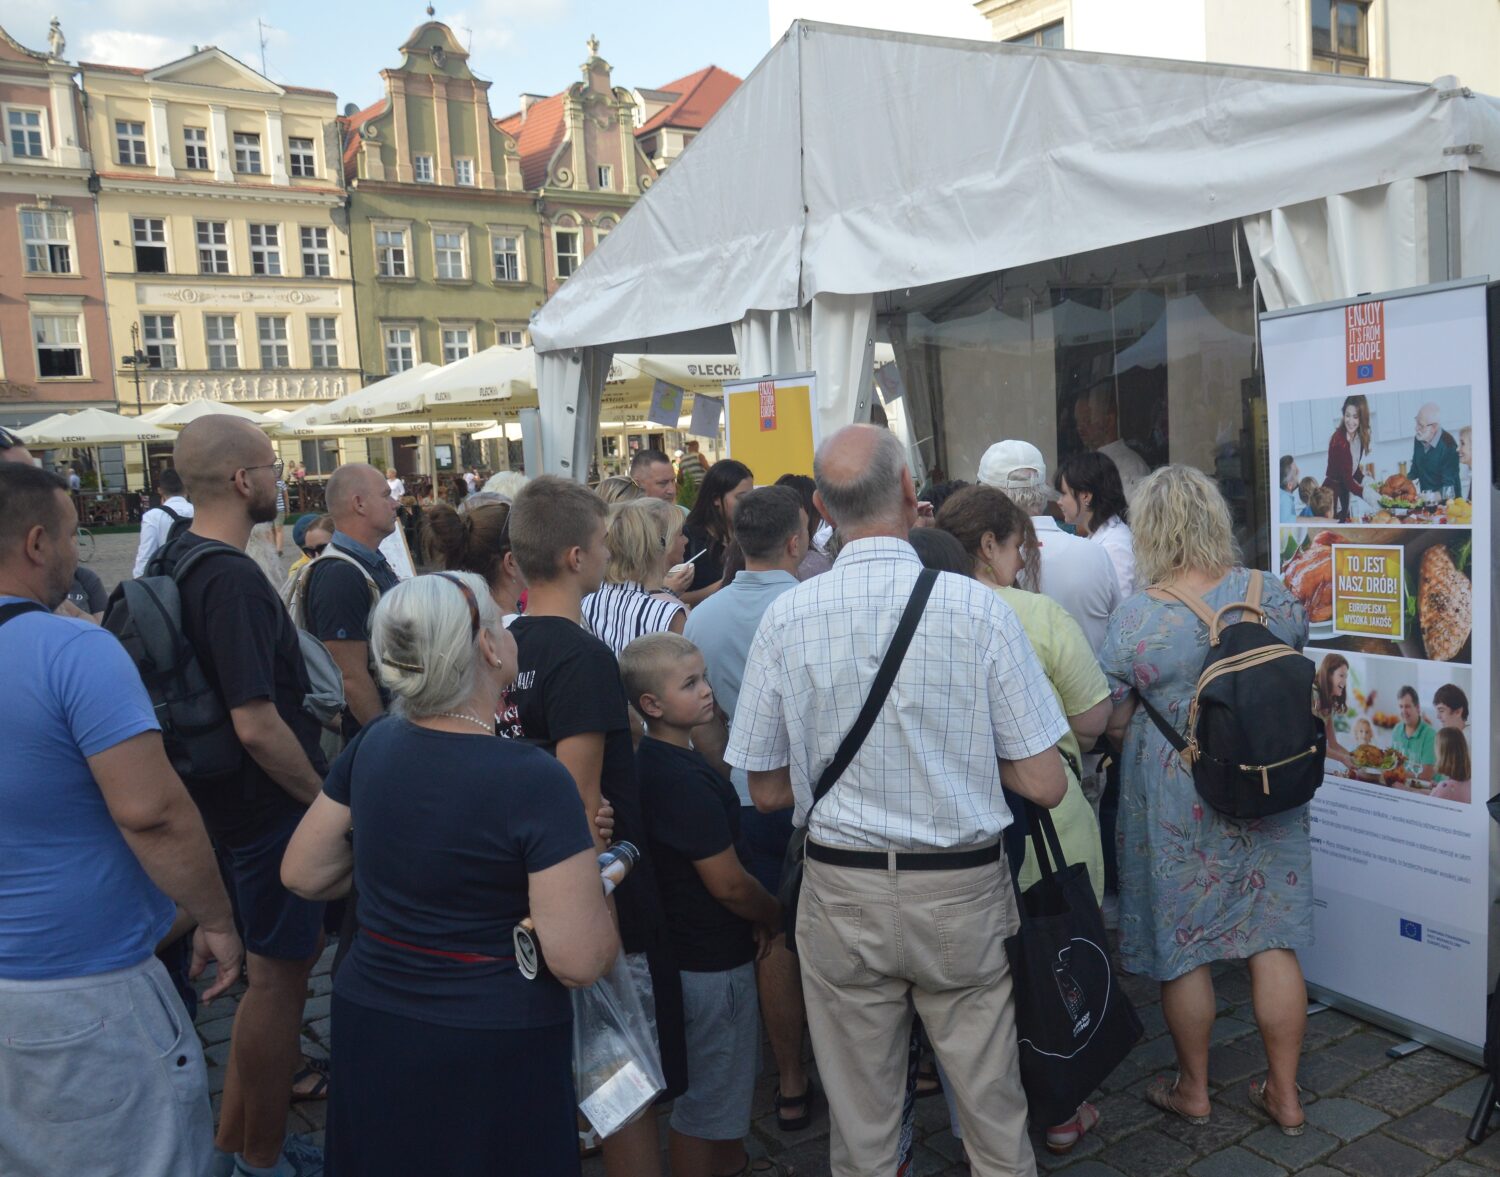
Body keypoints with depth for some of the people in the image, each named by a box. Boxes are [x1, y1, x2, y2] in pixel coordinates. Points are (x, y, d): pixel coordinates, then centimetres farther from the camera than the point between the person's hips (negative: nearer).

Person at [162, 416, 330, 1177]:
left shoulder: (179, 559, 6)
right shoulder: (232, 580, -25)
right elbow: (256, 725, -29)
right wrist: (325, 796, -16)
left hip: (230, 799, 10)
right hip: (272, 805, -10)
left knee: (273, 968, 22)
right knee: (279, 978, 6)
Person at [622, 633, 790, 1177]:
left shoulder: (654, 761, 2)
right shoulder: (683, 780, -28)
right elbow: (729, 884, -23)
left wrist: (754, 915, 3)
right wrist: (775, 917, -4)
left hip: (695, 945, 10)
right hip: (709, 963, -10)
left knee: (730, 1070, 28)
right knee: (705, 1096, 8)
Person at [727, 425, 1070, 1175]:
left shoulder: (785, 618, -9)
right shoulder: (977, 607, -12)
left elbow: (767, 792, 0)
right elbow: (1044, 785, -9)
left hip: (841, 894, 1)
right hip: (964, 890, -1)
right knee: (993, 1111, 17)